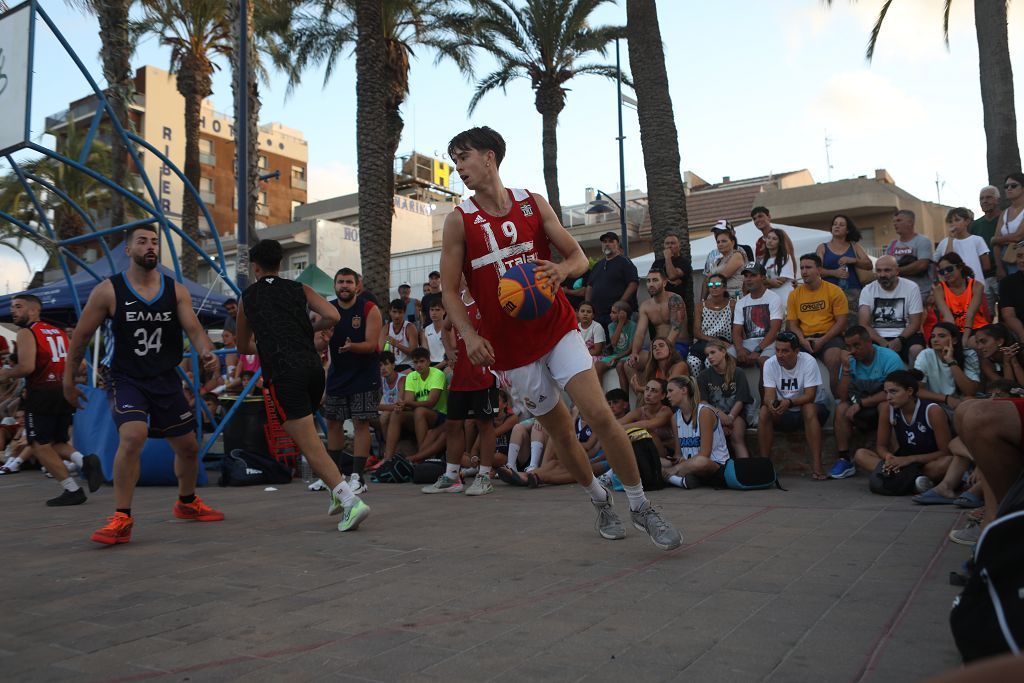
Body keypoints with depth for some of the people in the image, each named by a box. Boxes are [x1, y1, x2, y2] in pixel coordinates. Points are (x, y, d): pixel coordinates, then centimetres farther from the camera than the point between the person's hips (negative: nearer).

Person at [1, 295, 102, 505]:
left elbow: (27, 366, -18)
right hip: (65, 392, 7)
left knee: (41, 446, 4)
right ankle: (85, 461, -10)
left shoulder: (26, 333, -5)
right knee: (57, 443, 19)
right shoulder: (59, 332, 17)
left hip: (42, 394, -7)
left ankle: (72, 490, -2)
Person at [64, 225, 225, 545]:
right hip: (127, 378, -4)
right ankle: (121, 519, -16)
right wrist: (68, 380, 5)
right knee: (132, 437, -28)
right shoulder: (108, 291, -7)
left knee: (188, 447, 12)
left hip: (166, 379, 4)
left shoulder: (176, 291, 1)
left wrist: (207, 354, -28)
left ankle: (187, 503, 38)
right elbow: (81, 337, 1)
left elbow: (194, 330, -7)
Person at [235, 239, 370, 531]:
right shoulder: (300, 289, 17)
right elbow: (333, 316, 1)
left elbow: (243, 347, 28)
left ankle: (350, 500, -20)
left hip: (283, 373, -4)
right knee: (305, 431, 24)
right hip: (314, 367, 4)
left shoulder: (247, 297, 17)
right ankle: (338, 492, 17)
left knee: (310, 444, -7)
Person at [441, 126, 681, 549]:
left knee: (599, 415, -13)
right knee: (560, 431, 8)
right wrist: (469, 335, -18)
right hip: (511, 346, 0)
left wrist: (561, 270, -19)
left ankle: (641, 506, 3)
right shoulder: (459, 220, -1)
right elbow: (449, 289, -1)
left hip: (557, 328, 0)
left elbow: (579, 257, 5)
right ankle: (599, 501, 32)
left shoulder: (533, 204, 2)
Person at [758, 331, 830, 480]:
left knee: (809, 409, -35)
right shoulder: (770, 364, -10)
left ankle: (816, 464, -32)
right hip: (784, 413, 3)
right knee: (764, 411, -25)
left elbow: (810, 396, -25)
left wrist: (789, 402, -43)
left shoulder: (808, 362, -19)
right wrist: (771, 403, -41)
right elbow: (769, 395, -16)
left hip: (812, 408, -3)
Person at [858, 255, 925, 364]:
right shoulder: (868, 290, 0)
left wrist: (899, 340, -21)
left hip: (905, 335, 0)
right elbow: (864, 324, -7)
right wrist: (883, 343, -23)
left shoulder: (911, 287, 0)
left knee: (917, 350, -32)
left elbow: (915, 323, -2)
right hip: (877, 337, 0)